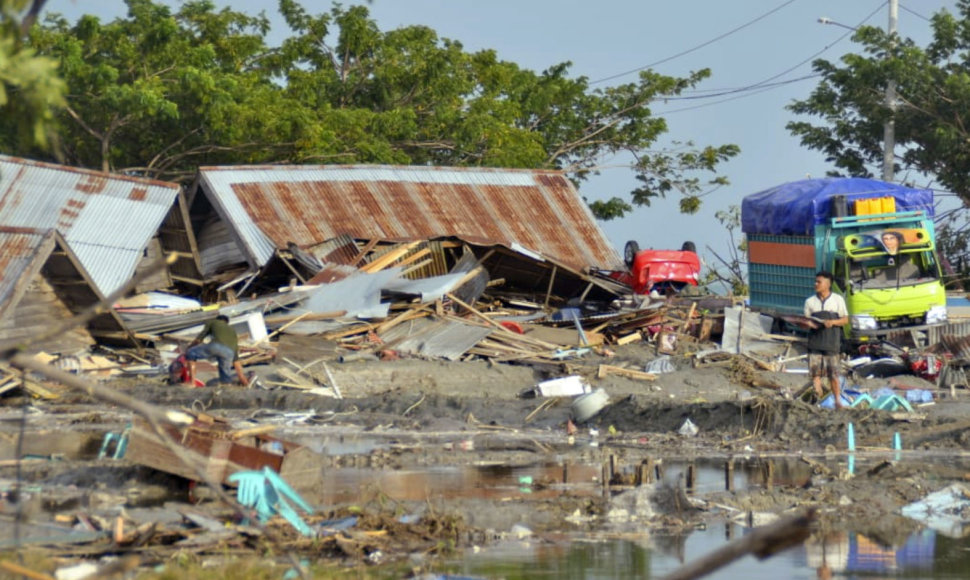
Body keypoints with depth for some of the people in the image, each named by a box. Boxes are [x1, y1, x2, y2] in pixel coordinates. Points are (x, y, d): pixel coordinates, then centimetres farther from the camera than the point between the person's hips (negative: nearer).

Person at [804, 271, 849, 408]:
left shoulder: (838, 300, 4)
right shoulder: (810, 301, 9)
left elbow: (845, 320, 5)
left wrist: (833, 322, -13)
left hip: (832, 344, -2)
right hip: (815, 343, 2)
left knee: (833, 374, 1)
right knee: (815, 372, -4)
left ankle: (838, 402, 10)